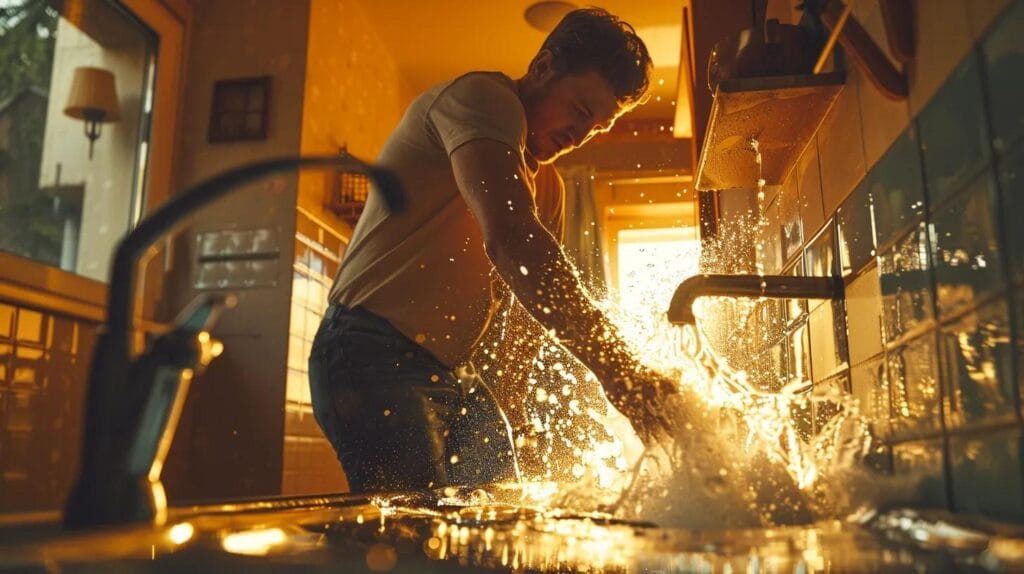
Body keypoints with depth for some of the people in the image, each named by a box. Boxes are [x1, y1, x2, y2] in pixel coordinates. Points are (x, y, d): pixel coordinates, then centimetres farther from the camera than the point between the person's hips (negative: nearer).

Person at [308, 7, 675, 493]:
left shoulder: (547, 186, 17)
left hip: (448, 373, 9)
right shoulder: (484, 97, -11)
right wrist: (615, 367, -32)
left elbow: (549, 303, 13)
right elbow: (510, 240, -30)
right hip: (374, 357, -9)